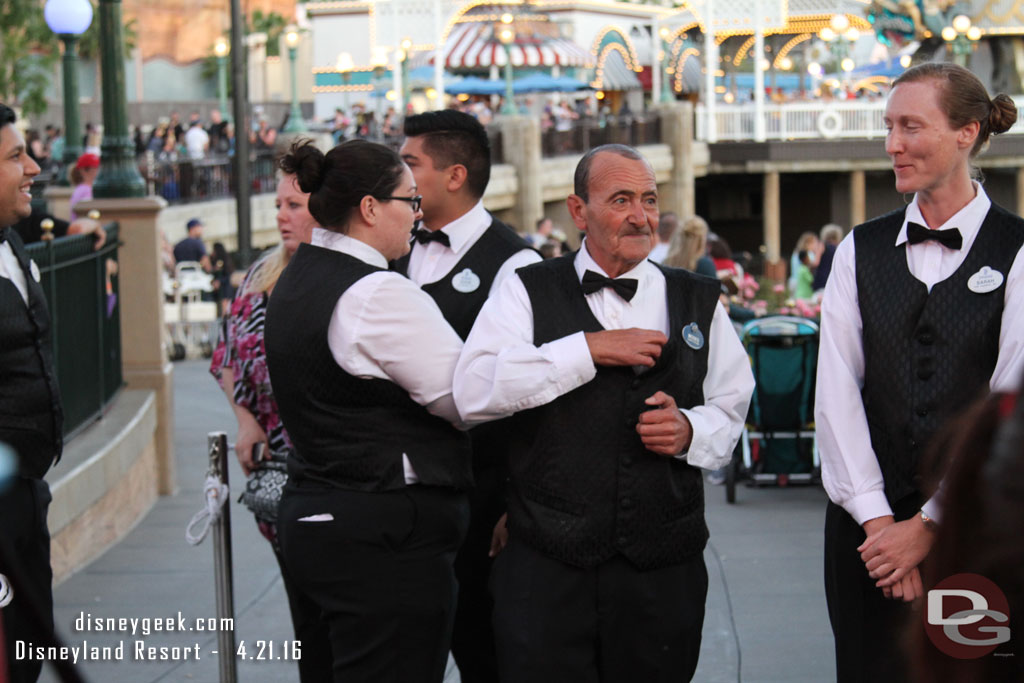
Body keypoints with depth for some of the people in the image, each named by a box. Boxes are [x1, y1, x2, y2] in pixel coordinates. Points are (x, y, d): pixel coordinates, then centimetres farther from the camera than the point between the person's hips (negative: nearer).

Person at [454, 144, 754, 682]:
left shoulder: (697, 300, 14)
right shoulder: (528, 293, 3)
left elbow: (734, 405, 16)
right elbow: (473, 392, -11)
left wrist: (690, 430, -7)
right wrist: (588, 349, -14)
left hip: (664, 572, 2)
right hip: (546, 568, -2)